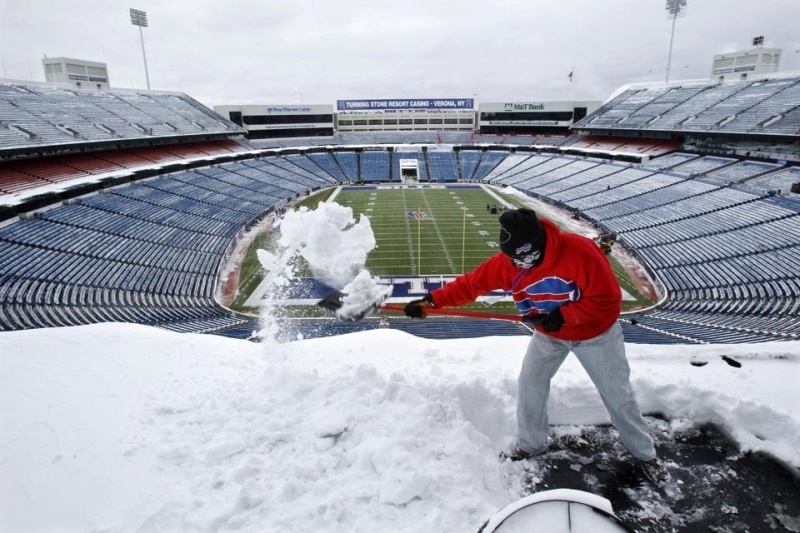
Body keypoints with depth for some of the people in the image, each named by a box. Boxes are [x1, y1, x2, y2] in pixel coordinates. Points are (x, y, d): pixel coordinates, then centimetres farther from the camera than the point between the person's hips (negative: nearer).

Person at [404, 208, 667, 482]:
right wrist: (432, 300, -24)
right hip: (549, 334, 4)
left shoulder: (579, 250, -36)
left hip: (595, 332, -4)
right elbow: (472, 283, -17)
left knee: (618, 395, 8)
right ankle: (531, 443, 29)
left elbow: (607, 298, -29)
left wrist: (563, 316, -31)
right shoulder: (507, 261, -22)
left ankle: (644, 453, 32)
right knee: (530, 383, 5)